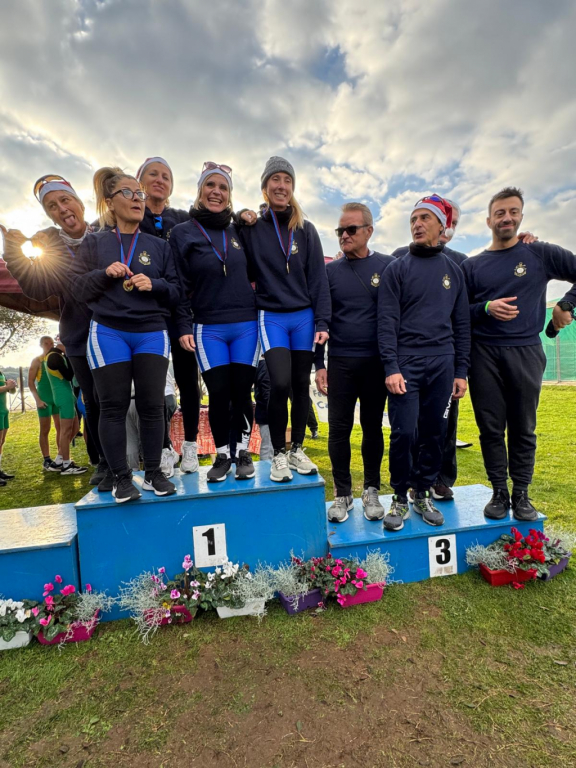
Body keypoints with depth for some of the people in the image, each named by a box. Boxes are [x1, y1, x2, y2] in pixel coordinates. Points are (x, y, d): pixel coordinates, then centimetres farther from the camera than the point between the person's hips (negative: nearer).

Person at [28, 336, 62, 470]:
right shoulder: (37, 361, -2)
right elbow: (31, 382, -6)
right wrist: (37, 400, -14)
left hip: (58, 398, 5)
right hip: (44, 399, -4)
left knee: (61, 428, 5)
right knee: (45, 430, 1)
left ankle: (60, 456, 14)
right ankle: (46, 460, 6)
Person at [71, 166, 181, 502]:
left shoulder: (159, 245, 13)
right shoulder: (94, 243, 11)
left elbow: (176, 291, 8)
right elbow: (79, 288, 6)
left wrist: (154, 285, -11)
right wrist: (105, 273, -11)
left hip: (152, 333, 1)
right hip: (108, 334, 0)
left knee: (153, 404, -3)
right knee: (113, 406, -1)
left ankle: (153, 472, 11)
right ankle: (121, 477, 10)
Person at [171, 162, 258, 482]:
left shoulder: (239, 231, 12)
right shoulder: (182, 233, 4)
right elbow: (180, 285, 0)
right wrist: (184, 326, -6)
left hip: (246, 326, 2)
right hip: (207, 329, -1)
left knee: (241, 392, 2)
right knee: (218, 394, -2)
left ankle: (243, 453, 19)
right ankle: (222, 455, 18)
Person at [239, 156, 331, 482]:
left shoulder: (306, 229, 6)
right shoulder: (251, 229, 3)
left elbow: (318, 278, 2)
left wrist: (323, 322, -5)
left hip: (304, 316, 2)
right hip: (271, 317, -2)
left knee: (301, 385, 6)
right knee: (280, 383, -15)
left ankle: (297, 450, 22)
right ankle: (279, 454, 4)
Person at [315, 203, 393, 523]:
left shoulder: (388, 266, 2)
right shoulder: (331, 271, 6)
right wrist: (319, 364, 2)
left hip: (377, 362, -1)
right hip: (340, 362, 1)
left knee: (373, 427, 9)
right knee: (339, 429, 3)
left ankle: (371, 491, 23)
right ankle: (342, 494, 18)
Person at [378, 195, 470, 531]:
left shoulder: (454, 270, 13)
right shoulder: (397, 269, 4)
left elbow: (462, 323, 13)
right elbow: (387, 321, -5)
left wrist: (461, 371, 7)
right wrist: (391, 368, -14)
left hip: (442, 364, 3)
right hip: (406, 364, -3)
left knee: (435, 433, 6)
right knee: (404, 432, -7)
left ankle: (424, 494, 24)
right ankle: (400, 498, 12)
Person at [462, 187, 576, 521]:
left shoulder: (541, 254, 6)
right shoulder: (473, 265, 8)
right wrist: (486, 308, -11)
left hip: (526, 353, 0)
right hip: (484, 355, 1)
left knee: (524, 428, 6)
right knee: (491, 427, 3)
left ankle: (521, 494, 19)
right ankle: (499, 493, 16)